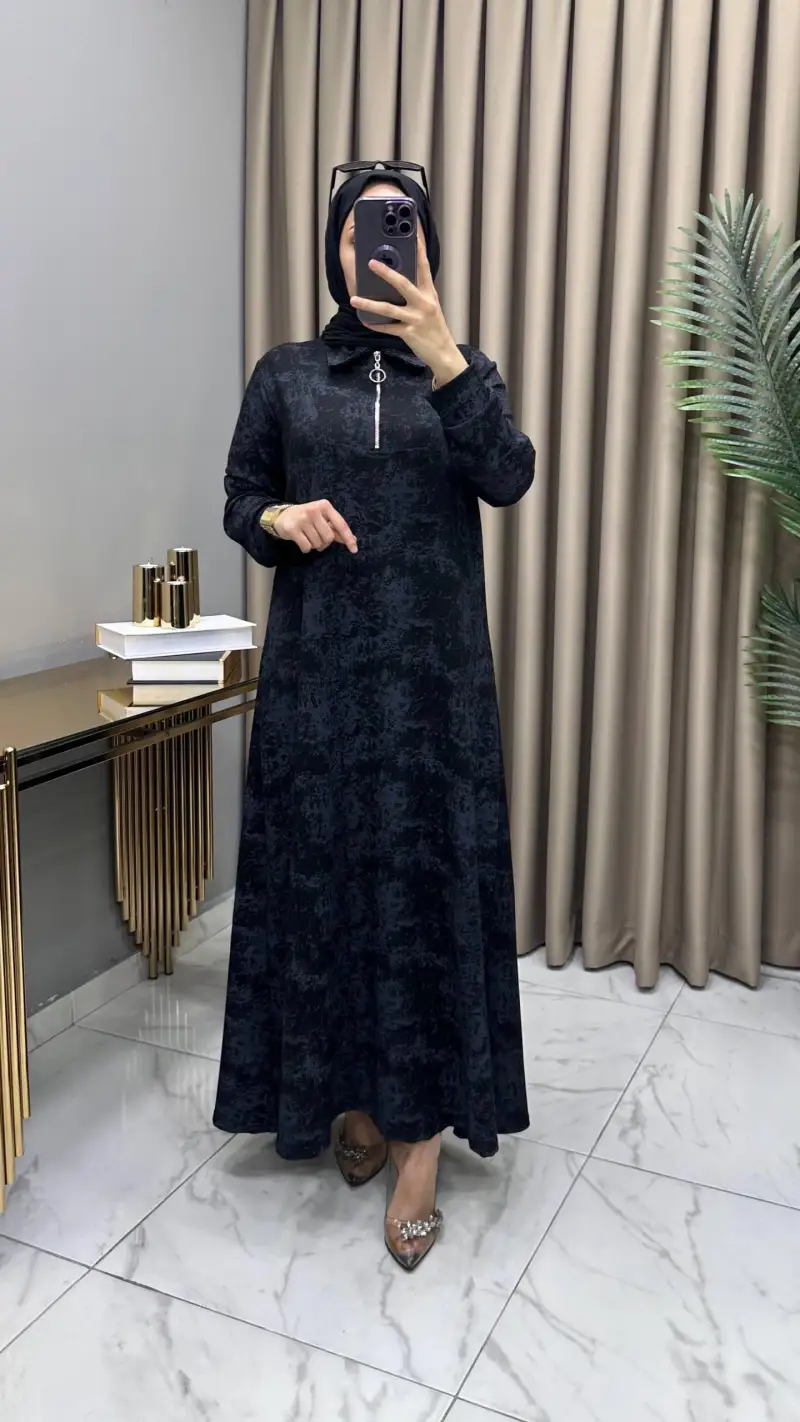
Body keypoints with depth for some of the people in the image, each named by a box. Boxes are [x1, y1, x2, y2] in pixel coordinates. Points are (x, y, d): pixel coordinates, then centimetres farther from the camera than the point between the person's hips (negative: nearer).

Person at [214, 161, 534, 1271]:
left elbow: (509, 478, -12)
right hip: (318, 668, 1)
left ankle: (421, 1136, 9)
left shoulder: (456, 375, 7)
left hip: (433, 670, 0)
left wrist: (441, 354, -24)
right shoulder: (285, 376, 8)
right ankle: (353, 1097, 25)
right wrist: (280, 519, -11)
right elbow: (238, 501, 12)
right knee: (323, 872, 5)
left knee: (431, 877, -2)